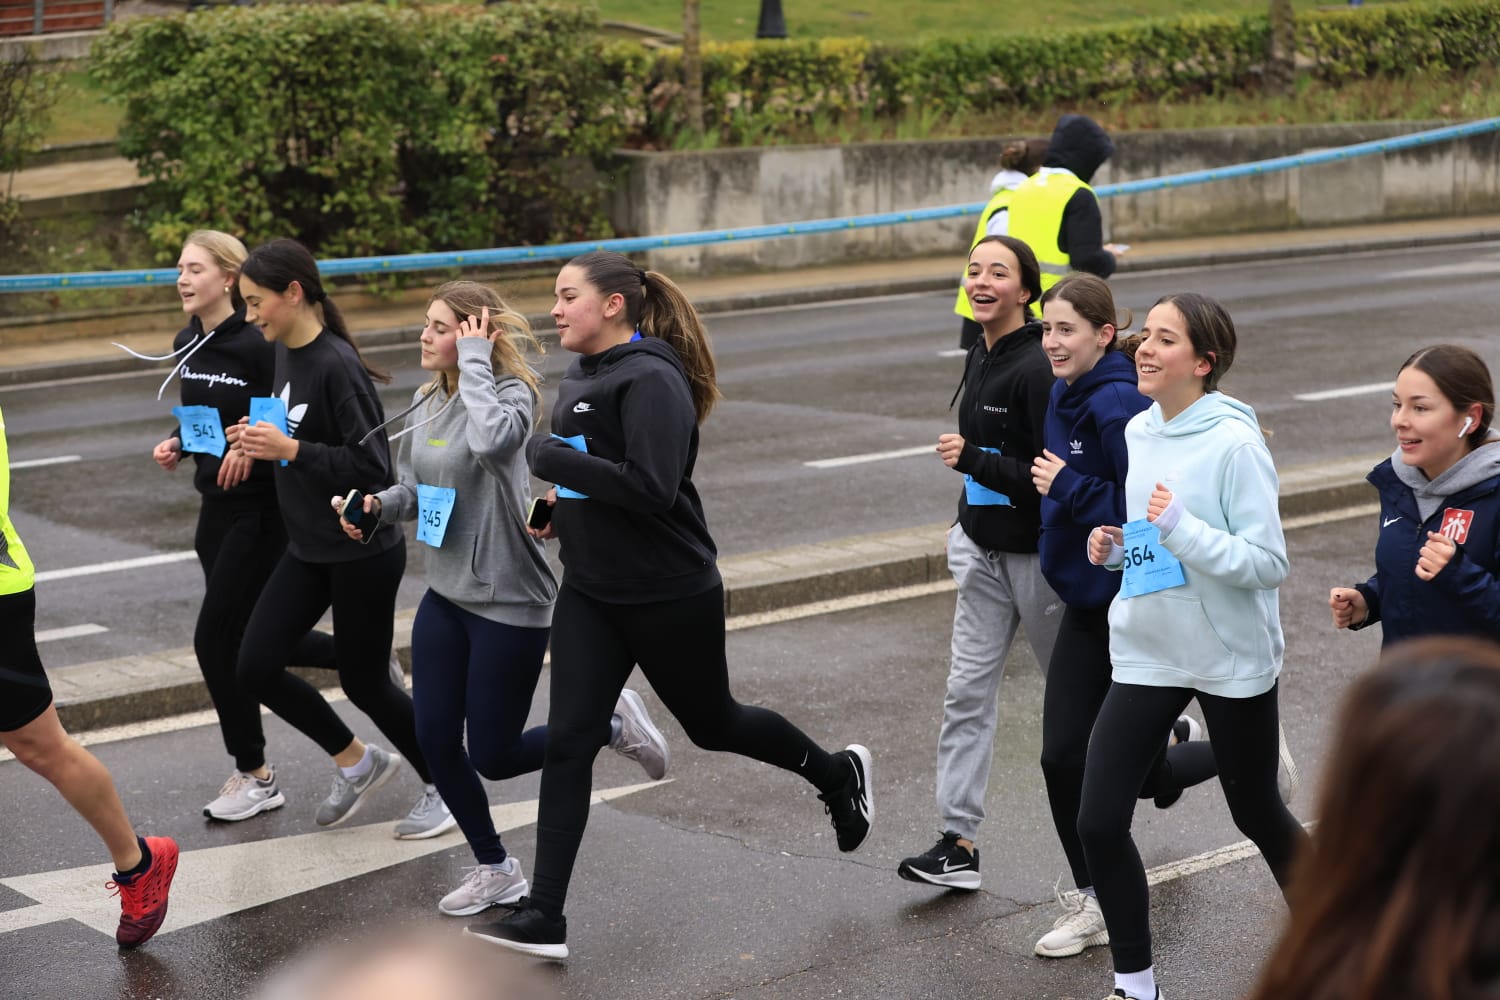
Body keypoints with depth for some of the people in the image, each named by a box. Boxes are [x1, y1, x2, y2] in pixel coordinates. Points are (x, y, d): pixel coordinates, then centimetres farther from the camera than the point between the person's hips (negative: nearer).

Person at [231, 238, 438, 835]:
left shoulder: (336, 365, -21)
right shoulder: (285, 354, 4)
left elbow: (371, 466, -23)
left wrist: (289, 449, -27)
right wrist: (260, 439, 3)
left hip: (363, 554, -8)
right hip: (307, 549, 8)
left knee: (364, 683, 5)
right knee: (255, 669, 3)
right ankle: (357, 762, 23)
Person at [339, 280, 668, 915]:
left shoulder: (510, 392, -16)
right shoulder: (426, 401, 5)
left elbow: (492, 440, -40)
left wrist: (474, 360, -28)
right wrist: (377, 507, -6)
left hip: (509, 602, -7)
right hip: (445, 596, 7)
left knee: (492, 756, 0)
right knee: (434, 742, 5)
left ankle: (613, 725, 25)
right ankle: (494, 870, 25)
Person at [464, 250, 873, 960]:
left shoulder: (653, 379, -19)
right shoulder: (580, 377, 8)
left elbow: (651, 488, -28)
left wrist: (552, 458, -25)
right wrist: (561, 507, 5)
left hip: (672, 596, -7)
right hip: (590, 593, 7)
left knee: (712, 724, 13)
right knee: (568, 743, -2)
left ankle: (837, 775, 41)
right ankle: (544, 920, -2)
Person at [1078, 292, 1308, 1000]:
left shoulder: (1235, 442, -17)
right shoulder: (1135, 432, 3)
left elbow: (1268, 563, -20)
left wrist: (1181, 528, -29)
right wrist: (1113, 545, -1)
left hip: (1231, 659, -5)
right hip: (1145, 653, 5)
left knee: (1256, 814, 14)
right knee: (1098, 823, -5)